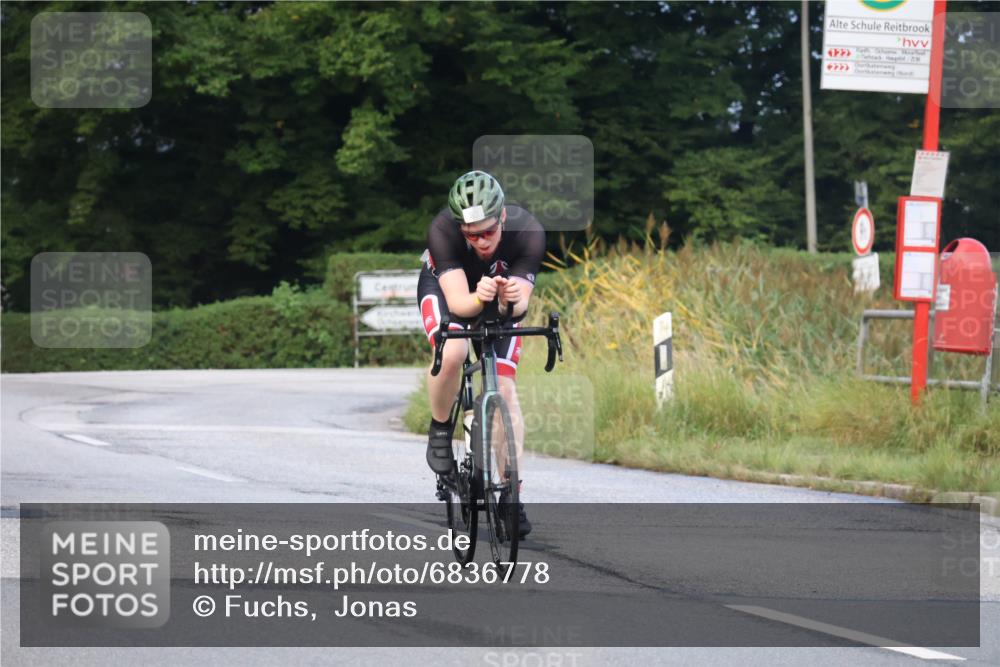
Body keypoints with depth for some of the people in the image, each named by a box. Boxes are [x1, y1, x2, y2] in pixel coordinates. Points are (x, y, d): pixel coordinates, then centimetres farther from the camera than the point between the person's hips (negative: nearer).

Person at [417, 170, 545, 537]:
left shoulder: (528, 232, -34)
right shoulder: (442, 230, -37)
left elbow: (520, 304, -34)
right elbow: (457, 300, -40)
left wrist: (510, 300, -58)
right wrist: (479, 299, -62)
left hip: (502, 301, 2)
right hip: (446, 287, -1)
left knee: (504, 387, -13)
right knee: (452, 353, -33)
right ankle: (439, 431, -5)